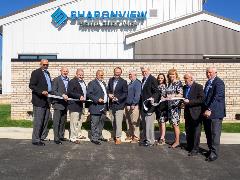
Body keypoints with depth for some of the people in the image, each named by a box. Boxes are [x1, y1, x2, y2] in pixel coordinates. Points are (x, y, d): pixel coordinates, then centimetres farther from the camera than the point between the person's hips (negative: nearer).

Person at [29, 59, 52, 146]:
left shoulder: (47, 73, 18)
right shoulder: (36, 73, -7)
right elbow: (31, 85, -14)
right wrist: (41, 92, -24)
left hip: (47, 100, 8)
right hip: (39, 100, -8)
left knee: (45, 120, 13)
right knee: (38, 121, -5)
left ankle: (42, 137, 23)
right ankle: (36, 140, 3)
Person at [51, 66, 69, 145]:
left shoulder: (68, 80, 12)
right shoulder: (56, 80, -4)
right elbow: (53, 91, -11)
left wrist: (68, 96, -1)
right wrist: (62, 95, -21)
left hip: (65, 104, 6)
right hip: (58, 103, -6)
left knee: (63, 121, 13)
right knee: (56, 122, -2)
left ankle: (61, 136, 23)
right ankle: (56, 138, 4)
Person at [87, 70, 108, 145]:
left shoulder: (103, 83, 18)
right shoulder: (92, 83, -8)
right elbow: (88, 94, -15)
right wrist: (97, 99, -22)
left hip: (103, 107, 8)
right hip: (96, 107, -8)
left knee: (101, 123, 17)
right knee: (95, 123, -1)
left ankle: (99, 136, 30)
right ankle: (94, 138, 9)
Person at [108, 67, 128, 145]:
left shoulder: (123, 82, -6)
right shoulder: (110, 80, 9)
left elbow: (125, 93, -7)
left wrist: (117, 99, -16)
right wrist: (109, 94, -4)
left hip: (119, 104, -5)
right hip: (111, 104, 5)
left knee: (118, 122, -7)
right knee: (113, 122, 13)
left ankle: (118, 138, 1)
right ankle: (115, 135, 27)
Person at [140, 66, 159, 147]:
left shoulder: (152, 79, -10)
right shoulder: (143, 79, 16)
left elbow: (156, 92, -13)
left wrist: (153, 98, -32)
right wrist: (141, 103, 14)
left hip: (149, 105, -8)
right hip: (143, 105, 9)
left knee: (149, 123, -6)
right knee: (144, 123, 13)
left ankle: (150, 141, 4)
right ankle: (145, 138, 23)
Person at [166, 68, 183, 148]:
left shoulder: (178, 83, -6)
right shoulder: (169, 83, 15)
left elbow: (180, 94, -14)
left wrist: (173, 96, -26)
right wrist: (167, 97, 9)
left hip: (175, 105, -7)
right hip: (169, 105, 7)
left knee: (175, 123, -6)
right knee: (173, 123, 10)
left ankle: (177, 141, 1)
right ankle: (176, 139, 19)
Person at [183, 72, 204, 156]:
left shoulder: (198, 87, -10)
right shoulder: (185, 87, 11)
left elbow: (201, 99, -18)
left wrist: (189, 102, -21)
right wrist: (183, 101, -2)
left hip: (196, 113, -7)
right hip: (187, 112, 7)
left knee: (196, 132, 1)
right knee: (188, 131, 15)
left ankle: (195, 149, 9)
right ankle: (189, 146, 29)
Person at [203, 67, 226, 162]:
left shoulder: (219, 82, -11)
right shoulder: (208, 82, 18)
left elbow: (217, 97, -20)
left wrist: (209, 109, -24)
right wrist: (205, 109, 13)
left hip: (215, 112, -8)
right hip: (206, 112, 9)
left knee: (214, 133, -2)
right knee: (208, 133, 13)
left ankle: (214, 153, 5)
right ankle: (211, 149, 25)